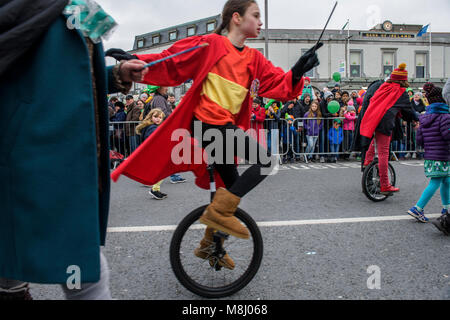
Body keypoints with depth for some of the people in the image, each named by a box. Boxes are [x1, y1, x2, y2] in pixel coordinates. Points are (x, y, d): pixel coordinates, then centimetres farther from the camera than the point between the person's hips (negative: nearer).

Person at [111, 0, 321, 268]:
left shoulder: (255, 60, 13)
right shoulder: (211, 45, -5)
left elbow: (281, 85, 4)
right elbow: (170, 64, -6)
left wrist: (298, 71, -15)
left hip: (226, 128, 8)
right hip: (207, 124, -8)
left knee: (231, 187, 16)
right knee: (266, 160, -16)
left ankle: (209, 245, 35)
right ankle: (219, 211, -9)